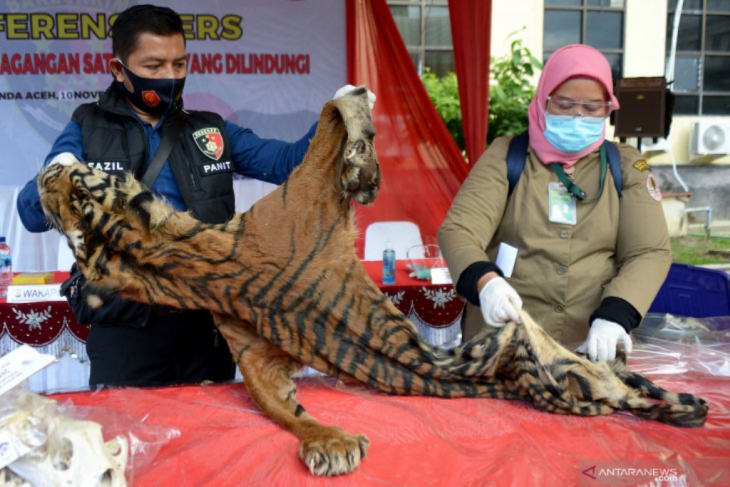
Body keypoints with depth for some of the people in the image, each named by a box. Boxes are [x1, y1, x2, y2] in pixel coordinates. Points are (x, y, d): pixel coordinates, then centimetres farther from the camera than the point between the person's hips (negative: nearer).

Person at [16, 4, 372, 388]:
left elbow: (289, 162, 3)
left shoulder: (212, 131, 9)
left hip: (208, 323, 3)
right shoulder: (87, 129, 3)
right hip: (125, 328, -2)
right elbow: (32, 215, -5)